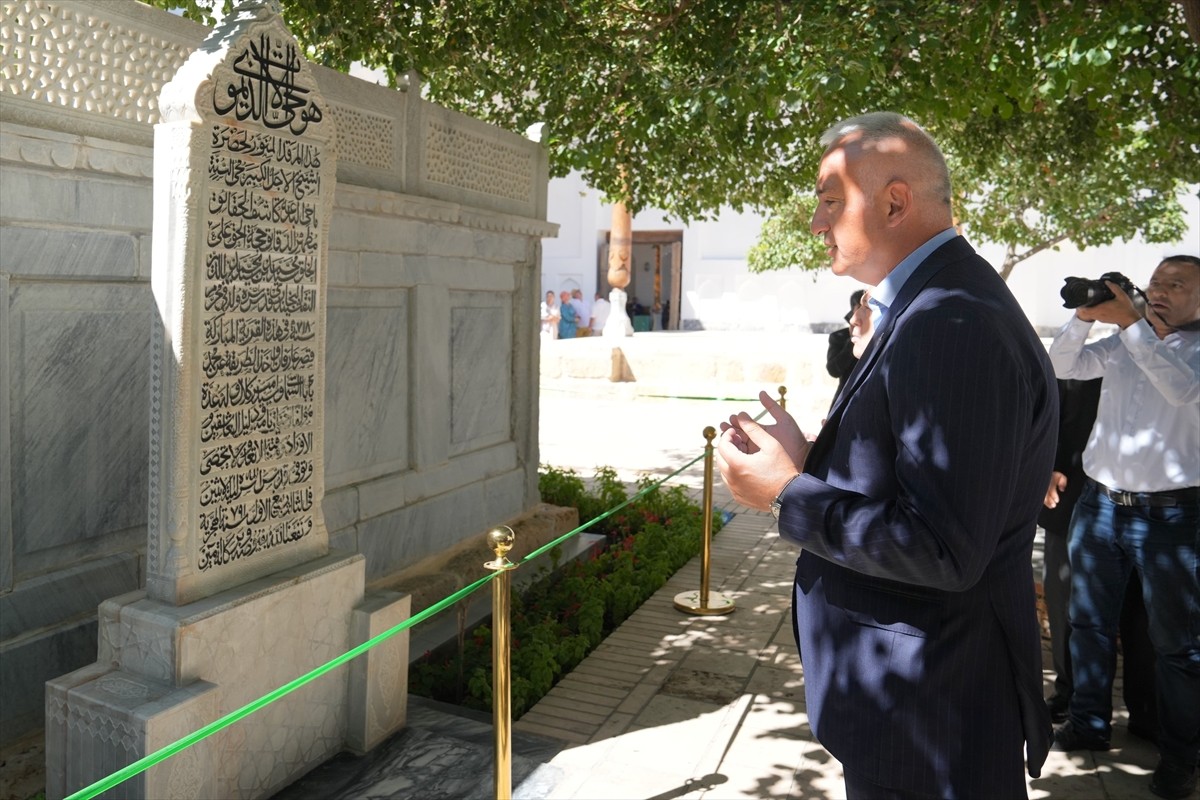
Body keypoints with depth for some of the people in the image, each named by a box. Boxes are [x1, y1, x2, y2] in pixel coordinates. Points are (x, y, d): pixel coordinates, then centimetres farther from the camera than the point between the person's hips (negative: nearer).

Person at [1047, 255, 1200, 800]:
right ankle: (1089, 724, 29)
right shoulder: (1122, 344, 10)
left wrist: (1130, 323, -27)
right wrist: (1085, 316, -14)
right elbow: (1063, 366, 1)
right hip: (1100, 505, 5)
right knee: (1089, 622, 14)